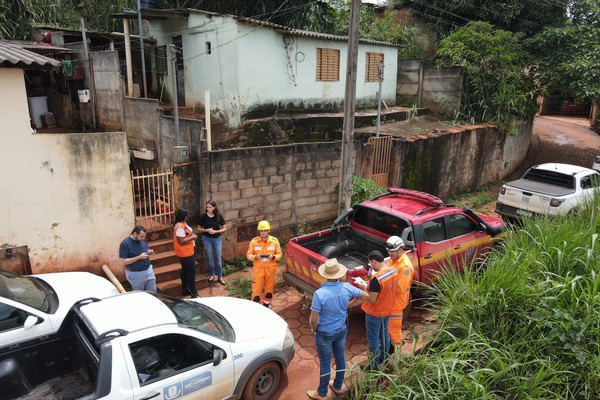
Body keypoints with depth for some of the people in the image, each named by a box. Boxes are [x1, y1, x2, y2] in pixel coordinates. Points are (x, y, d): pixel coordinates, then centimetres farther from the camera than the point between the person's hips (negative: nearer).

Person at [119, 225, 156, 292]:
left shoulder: (143, 240, 2)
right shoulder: (125, 244, -17)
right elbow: (124, 262, -19)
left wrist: (149, 252, -7)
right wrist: (139, 257, -25)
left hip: (148, 270, 6)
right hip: (135, 274, -5)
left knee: (152, 292, 11)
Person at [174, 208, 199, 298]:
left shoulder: (184, 224, 6)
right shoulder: (179, 227, -25)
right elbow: (181, 241, -28)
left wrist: (192, 234, 2)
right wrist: (192, 237, -21)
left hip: (187, 252, 10)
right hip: (185, 253, -10)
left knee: (185, 270, 18)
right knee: (191, 272, -3)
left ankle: (185, 290, 30)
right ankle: (193, 292, 4)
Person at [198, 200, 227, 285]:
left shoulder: (219, 216, -9)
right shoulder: (203, 216, -9)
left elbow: (224, 228, -3)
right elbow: (199, 229, 0)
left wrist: (215, 231, -19)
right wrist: (207, 230, -18)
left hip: (217, 238, 0)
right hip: (207, 239, 0)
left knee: (218, 258, 5)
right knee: (210, 258, 11)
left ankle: (220, 277, 14)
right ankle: (212, 275, 28)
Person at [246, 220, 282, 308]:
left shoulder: (274, 241, -4)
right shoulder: (254, 241, -6)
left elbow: (279, 255, 1)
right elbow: (248, 255, -2)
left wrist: (273, 257, -20)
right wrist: (256, 257, -22)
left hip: (270, 269, 2)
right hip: (258, 269, -1)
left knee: (269, 289, 14)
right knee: (256, 289, -3)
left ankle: (266, 306, 34)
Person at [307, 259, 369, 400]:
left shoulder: (319, 293, -31)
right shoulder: (346, 287, -16)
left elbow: (313, 319, -24)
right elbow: (365, 296, 1)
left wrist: (314, 330, -2)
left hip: (325, 334, -4)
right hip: (341, 330, 5)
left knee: (325, 363, 12)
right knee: (340, 358, 23)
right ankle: (338, 386, 44)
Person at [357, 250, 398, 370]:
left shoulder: (376, 279, -34)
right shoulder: (394, 271, -9)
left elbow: (372, 300, -25)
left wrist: (364, 287, -11)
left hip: (374, 313, -8)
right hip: (387, 310, 8)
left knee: (373, 339, 11)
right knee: (384, 334, 26)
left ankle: (374, 365, 26)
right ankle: (384, 358, 45)